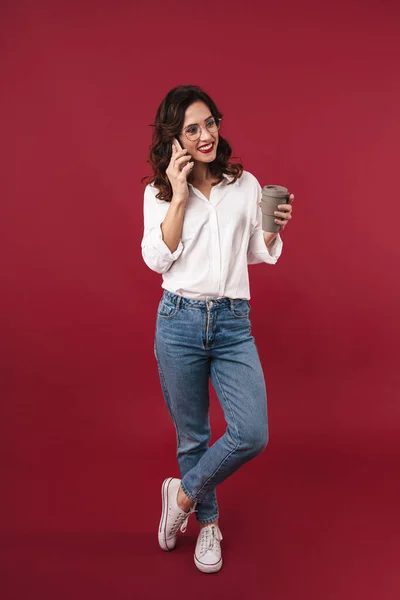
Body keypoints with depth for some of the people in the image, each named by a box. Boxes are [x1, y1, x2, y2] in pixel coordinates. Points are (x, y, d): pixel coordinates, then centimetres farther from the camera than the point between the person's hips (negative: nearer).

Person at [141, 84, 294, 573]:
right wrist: (180, 194, -12)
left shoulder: (245, 184, 7)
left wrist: (274, 227, -8)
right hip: (180, 321, -1)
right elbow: (157, 259, -8)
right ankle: (207, 522, 34)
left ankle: (184, 493, 19)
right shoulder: (160, 191, 4)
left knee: (252, 435, -8)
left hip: (234, 323, 1)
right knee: (192, 435, 10)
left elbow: (260, 254, 12)